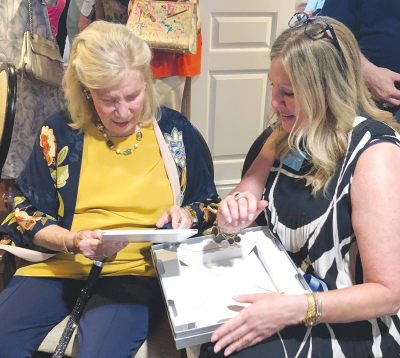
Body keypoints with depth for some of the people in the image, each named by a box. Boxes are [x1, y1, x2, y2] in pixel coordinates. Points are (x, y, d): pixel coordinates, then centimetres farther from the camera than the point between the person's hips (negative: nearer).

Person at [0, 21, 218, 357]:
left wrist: (187, 215, -10)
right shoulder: (58, 133, 3)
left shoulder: (175, 131, 4)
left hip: (138, 270, -1)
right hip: (60, 263, 2)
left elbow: (208, 203, 14)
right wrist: (71, 241, -13)